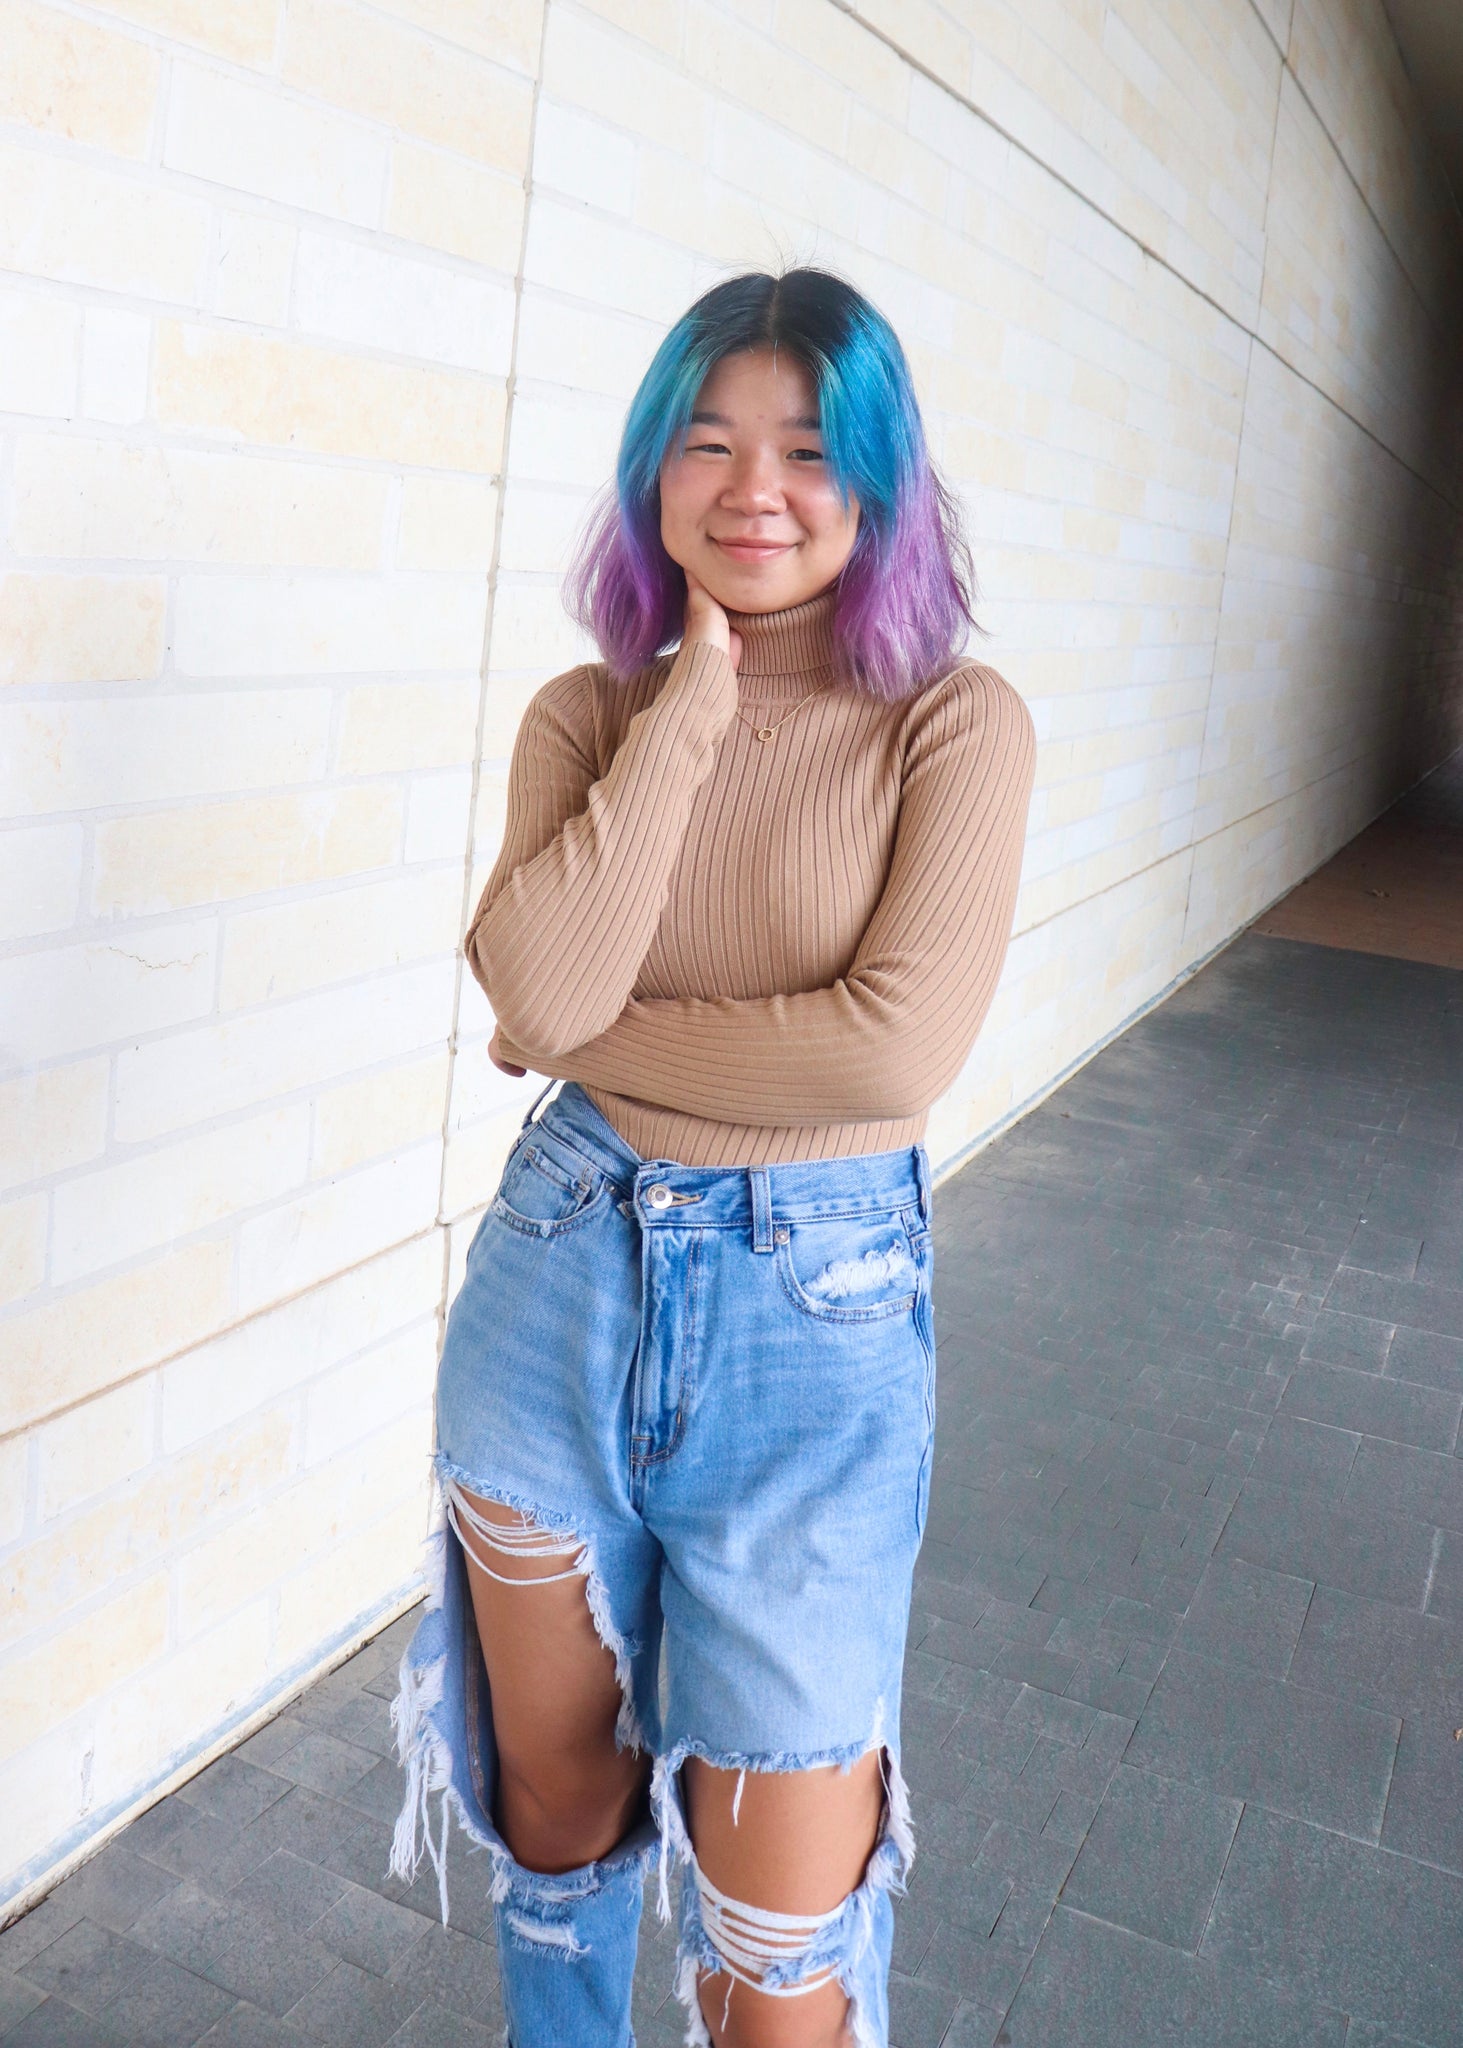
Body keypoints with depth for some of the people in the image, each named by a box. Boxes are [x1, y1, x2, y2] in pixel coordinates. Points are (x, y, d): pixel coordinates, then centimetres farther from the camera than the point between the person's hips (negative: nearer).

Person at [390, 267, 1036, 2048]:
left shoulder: (954, 724, -7)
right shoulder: (588, 714, 1)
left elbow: (893, 1049, -21)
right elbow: (541, 991, -17)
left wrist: (595, 1039, -11)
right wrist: (691, 710, -13)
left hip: (818, 1314, -3)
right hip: (561, 1278, 3)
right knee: (557, 1797, 23)